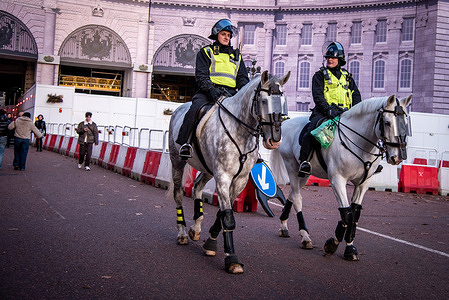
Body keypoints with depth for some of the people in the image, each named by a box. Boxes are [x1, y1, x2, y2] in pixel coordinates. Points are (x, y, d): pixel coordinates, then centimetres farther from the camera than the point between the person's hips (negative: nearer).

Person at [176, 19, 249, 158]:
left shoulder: (236, 55, 26)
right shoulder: (206, 52, 14)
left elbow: (242, 78, 21)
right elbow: (201, 76, 0)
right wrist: (211, 89, -20)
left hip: (230, 93, 4)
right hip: (208, 91, -3)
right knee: (195, 108, -32)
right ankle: (185, 143, -26)